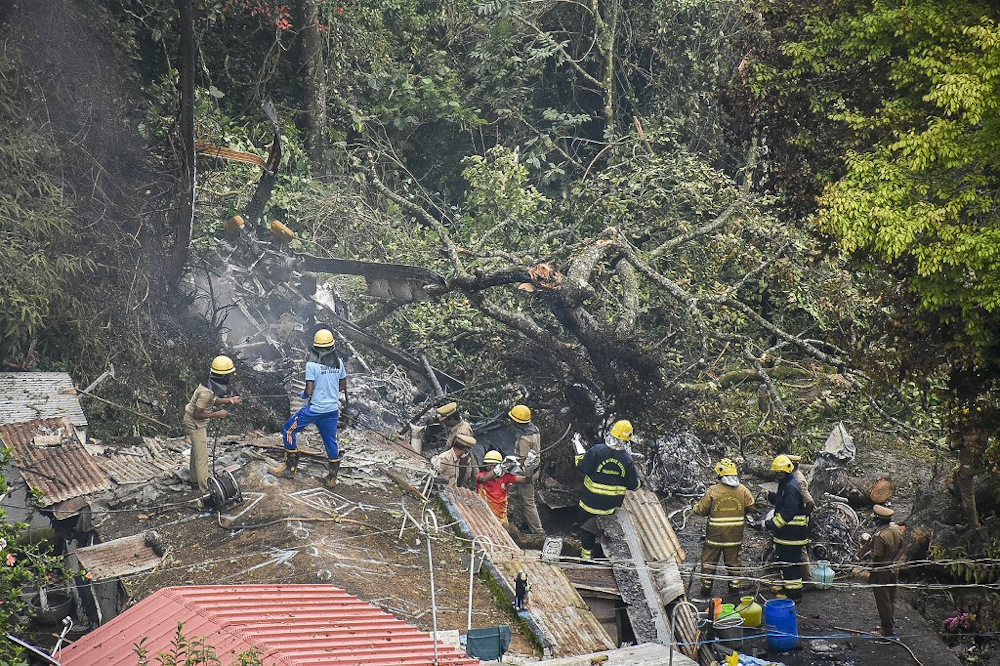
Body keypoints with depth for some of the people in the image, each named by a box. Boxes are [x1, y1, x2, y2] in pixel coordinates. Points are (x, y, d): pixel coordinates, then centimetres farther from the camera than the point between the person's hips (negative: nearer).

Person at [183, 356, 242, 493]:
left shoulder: (213, 386, -6)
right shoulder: (207, 392, -34)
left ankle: (195, 480, 38)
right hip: (195, 423, -10)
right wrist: (217, 414, -22)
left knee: (197, 451, 23)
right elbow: (197, 414, -28)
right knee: (202, 456, -4)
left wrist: (229, 400, 1)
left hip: (200, 423, 10)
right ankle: (205, 489, 2)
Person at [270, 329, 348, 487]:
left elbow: (309, 391, -16)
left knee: (288, 431, 11)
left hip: (314, 408, -5)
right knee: (331, 441, 15)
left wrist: (302, 394, 5)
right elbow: (343, 386, 10)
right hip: (333, 409, 5)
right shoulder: (338, 363, 0)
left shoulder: (312, 364, -15)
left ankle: (290, 468, 14)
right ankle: (332, 477, 19)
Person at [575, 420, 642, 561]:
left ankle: (587, 553, 19)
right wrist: (639, 482, 20)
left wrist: (580, 453, 1)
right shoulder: (627, 459, -9)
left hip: (591, 500, -2)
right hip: (612, 504, 2)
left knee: (587, 523, 14)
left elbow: (583, 467, -15)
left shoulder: (597, 450, -17)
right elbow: (633, 485, -3)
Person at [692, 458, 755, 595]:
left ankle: (706, 586, 15)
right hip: (735, 535, 3)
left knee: (709, 560, 11)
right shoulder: (742, 490, -5)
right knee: (733, 560, 17)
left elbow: (700, 510, -7)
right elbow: (751, 506, 2)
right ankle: (734, 585, 23)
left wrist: (696, 506, 14)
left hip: (715, 534, -2)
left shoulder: (713, 491, -14)